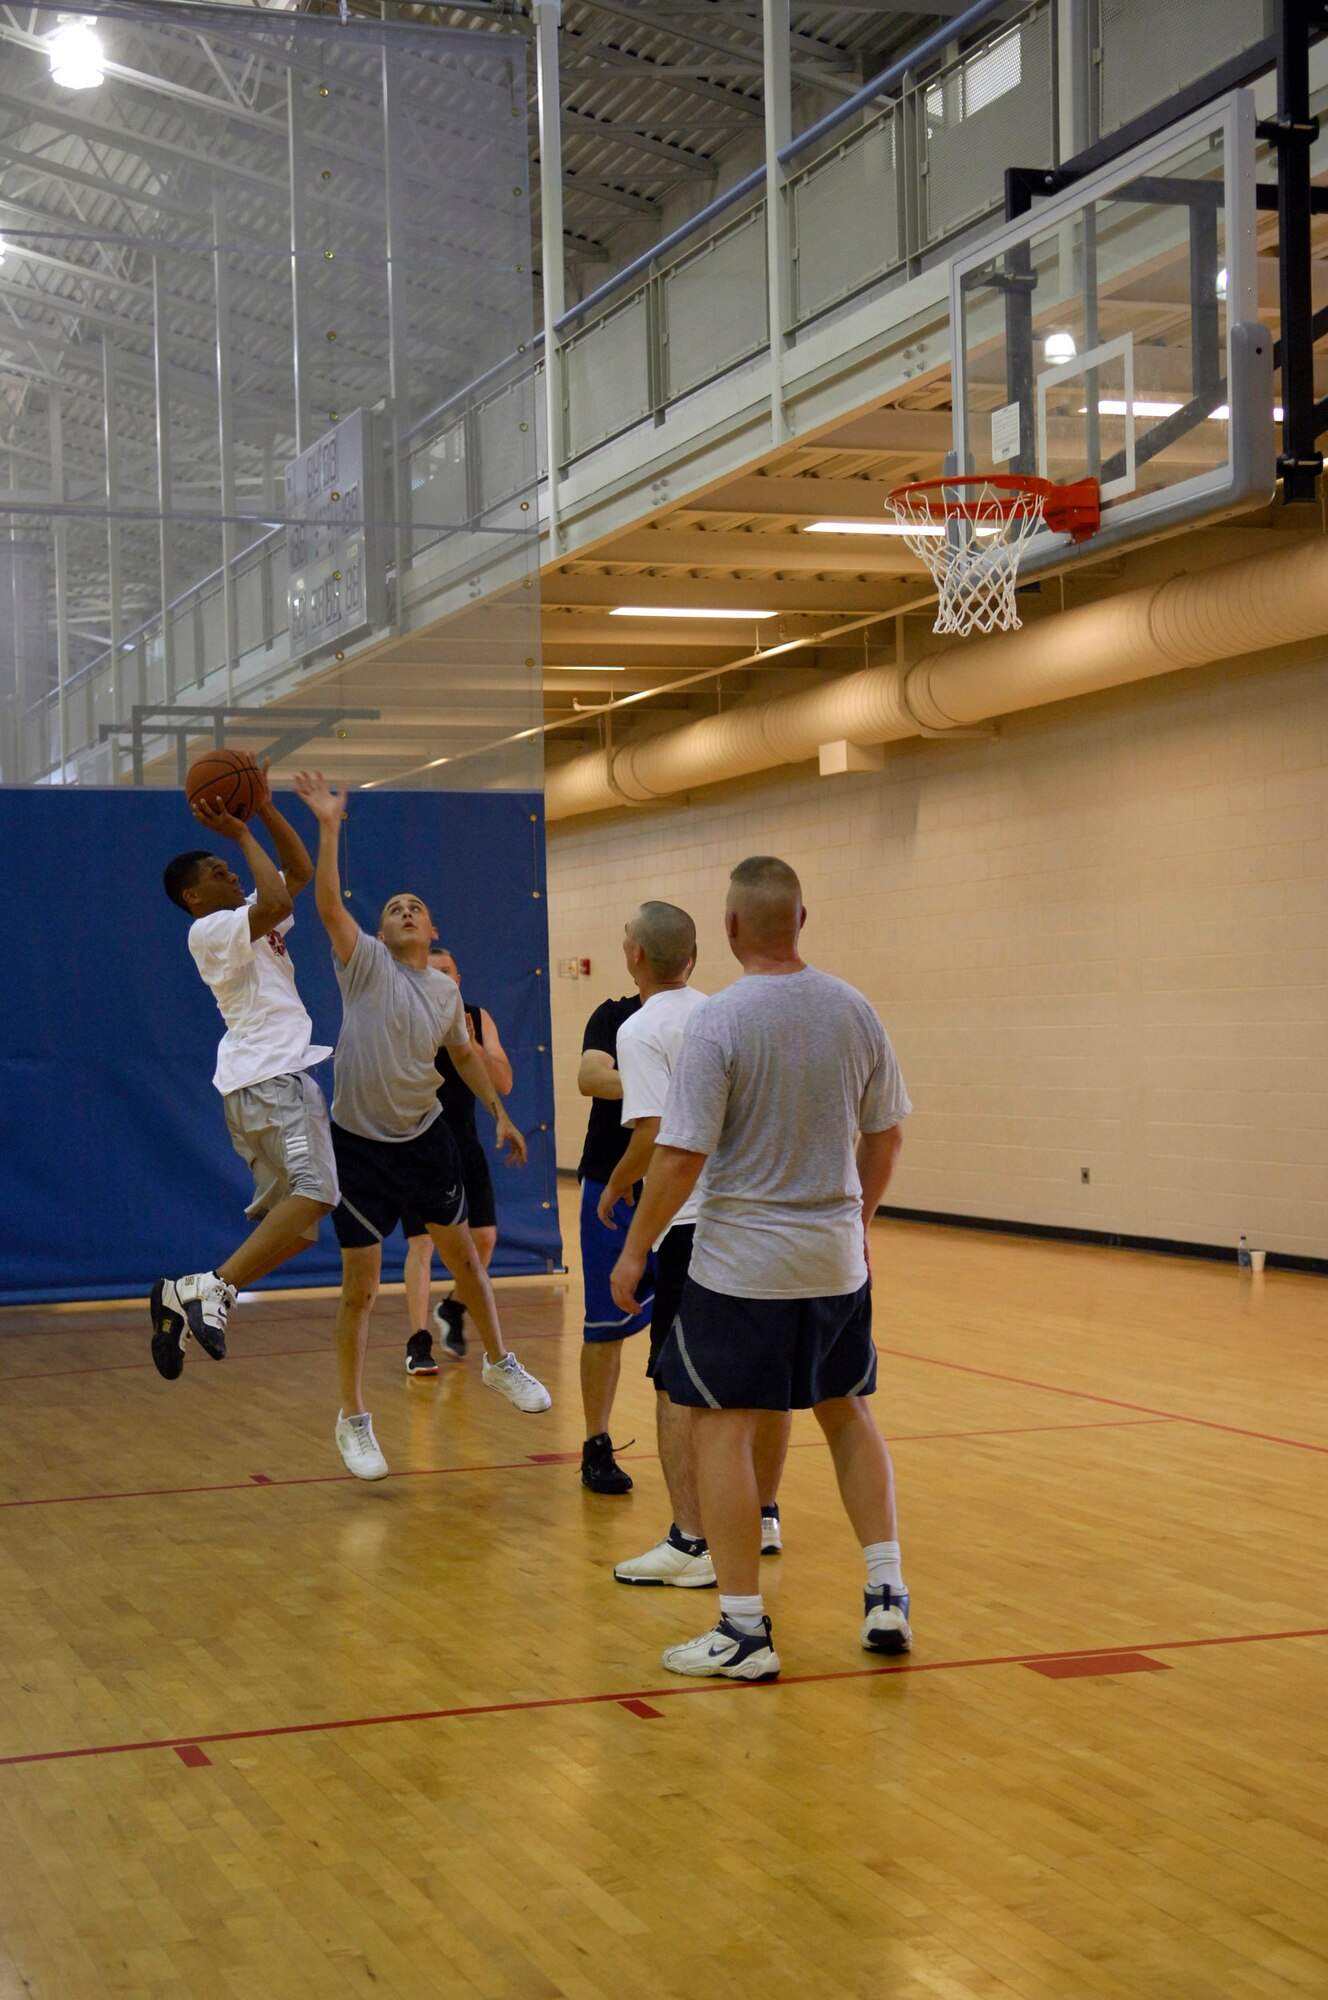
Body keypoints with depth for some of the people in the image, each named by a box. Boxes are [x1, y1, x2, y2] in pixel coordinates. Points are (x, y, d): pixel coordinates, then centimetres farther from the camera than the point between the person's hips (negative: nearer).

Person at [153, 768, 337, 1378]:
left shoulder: (247, 920, 21)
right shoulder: (209, 930, -6)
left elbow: (300, 872, 22)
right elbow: (276, 902, -22)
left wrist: (265, 809, 13)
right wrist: (242, 834, -11)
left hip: (278, 1076, 10)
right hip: (267, 1074, -10)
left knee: (292, 1225, 7)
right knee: (315, 1194, -26)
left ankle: (185, 1301, 3)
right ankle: (213, 1289, -30)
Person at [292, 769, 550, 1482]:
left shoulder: (446, 992, 4)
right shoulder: (365, 966, -10)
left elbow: (464, 1053, 21)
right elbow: (328, 905, -26)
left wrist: (499, 1114, 18)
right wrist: (328, 827, -34)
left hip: (425, 1137, 4)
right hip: (361, 1145, -4)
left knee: (463, 1253, 16)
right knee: (360, 1288, -2)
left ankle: (498, 1363, 39)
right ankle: (353, 1419, 11)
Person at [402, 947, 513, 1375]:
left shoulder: (478, 1019, 0)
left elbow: (504, 1084, -5)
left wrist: (471, 1044, -20)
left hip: (464, 1143, 4)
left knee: (484, 1237, 3)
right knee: (421, 1241, -11)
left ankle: (452, 1310, 28)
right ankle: (418, 1343, -8)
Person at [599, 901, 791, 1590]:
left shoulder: (641, 1030, -7)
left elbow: (654, 1134, -16)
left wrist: (614, 1190, 0)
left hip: (694, 1222, -7)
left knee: (679, 1385, -4)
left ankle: (691, 1544, -7)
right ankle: (761, 1518, 28)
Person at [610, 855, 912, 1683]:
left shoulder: (718, 1020, -16)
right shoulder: (854, 1010, 0)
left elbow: (681, 1156, -16)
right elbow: (885, 1132, 9)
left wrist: (637, 1250, -5)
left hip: (740, 1263, -5)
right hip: (836, 1256, 5)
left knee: (725, 1428, 3)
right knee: (848, 1412, 20)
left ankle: (744, 1631, 3)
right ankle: (888, 1596, 18)